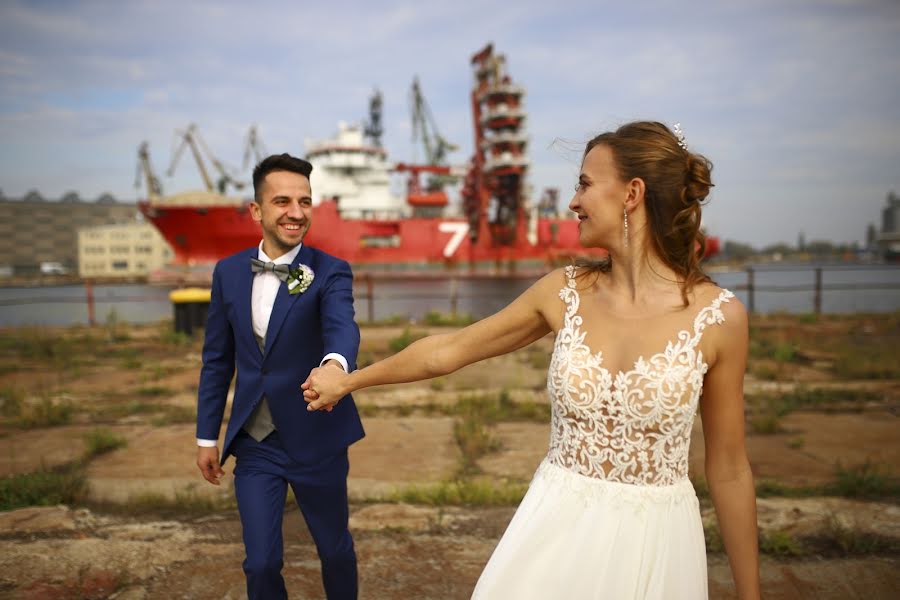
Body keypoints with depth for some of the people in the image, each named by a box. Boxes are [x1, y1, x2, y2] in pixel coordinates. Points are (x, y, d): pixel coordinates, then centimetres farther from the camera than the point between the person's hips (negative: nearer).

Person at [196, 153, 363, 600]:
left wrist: (335, 364, -56)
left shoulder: (330, 272, -12)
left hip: (316, 439, -2)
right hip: (253, 443, 2)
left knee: (335, 549, 16)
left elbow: (342, 326, -33)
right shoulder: (229, 271, -1)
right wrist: (206, 435, 7)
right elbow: (217, 359, 6)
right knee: (261, 563, 8)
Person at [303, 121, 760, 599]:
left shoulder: (719, 316, -13)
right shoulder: (564, 292, -6)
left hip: (655, 540, -1)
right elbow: (446, 351, 5)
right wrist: (348, 381, 14)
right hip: (557, 526, 2)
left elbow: (729, 471, -3)